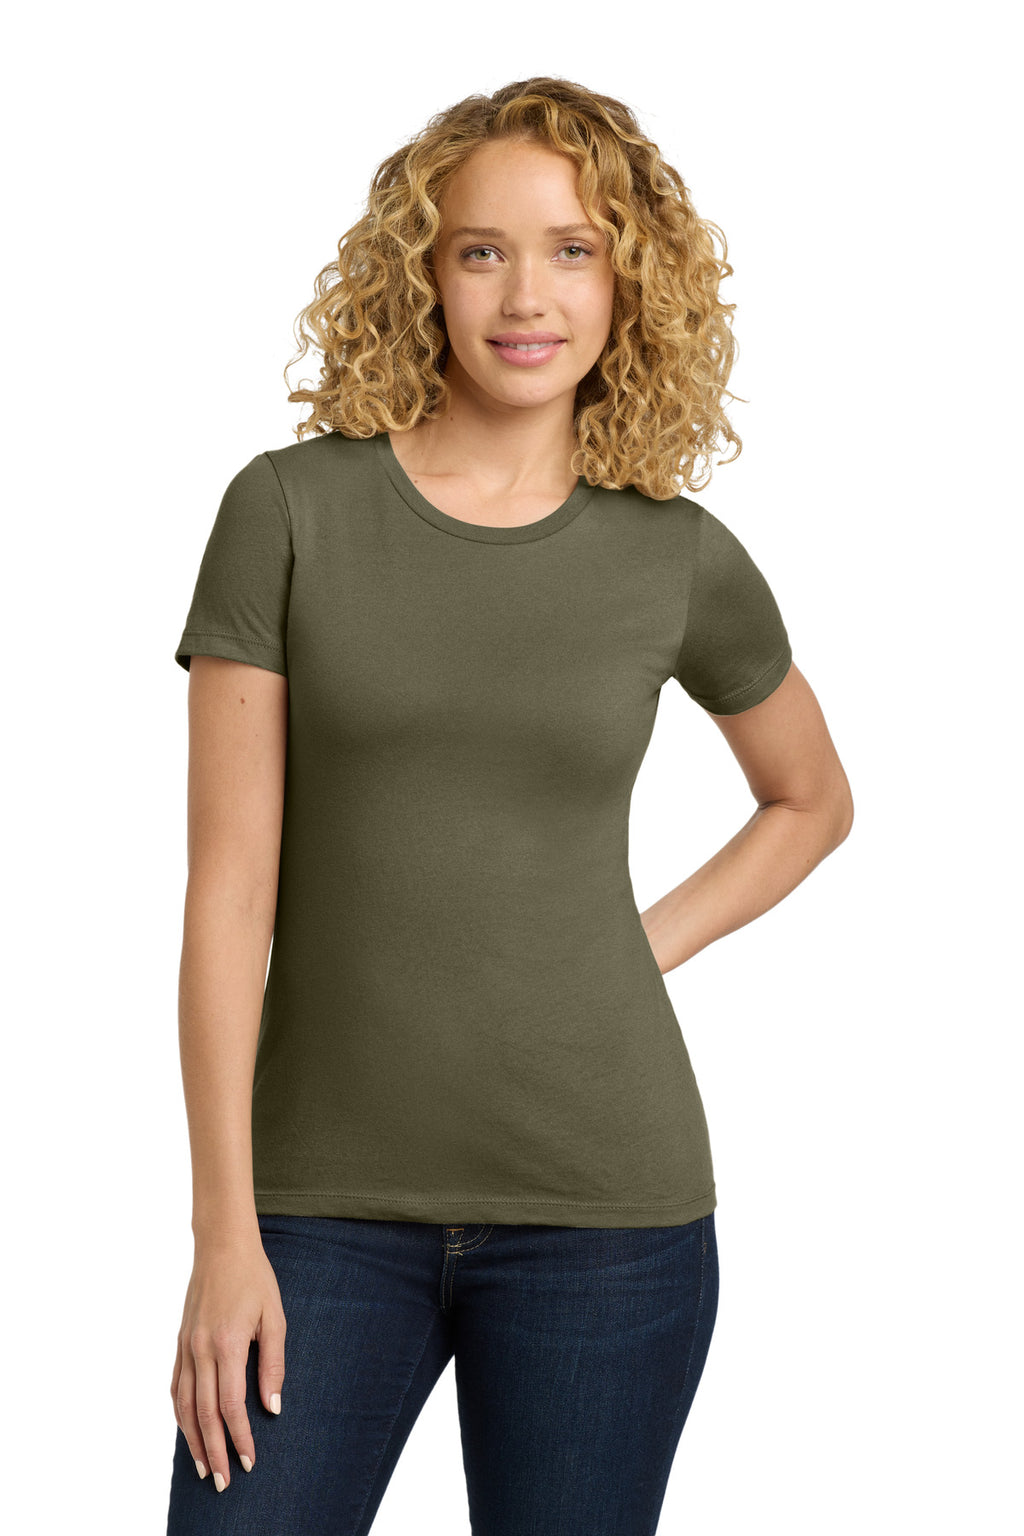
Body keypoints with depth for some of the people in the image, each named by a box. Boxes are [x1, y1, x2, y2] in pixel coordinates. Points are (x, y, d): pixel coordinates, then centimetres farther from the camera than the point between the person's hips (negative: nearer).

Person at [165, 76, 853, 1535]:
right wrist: (225, 1229, -7)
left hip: (602, 1207, 1)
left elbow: (813, 800, 21)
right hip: (327, 1200, -1)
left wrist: (654, 945, 4)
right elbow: (229, 885, -4)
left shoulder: (679, 559, 2)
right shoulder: (292, 509, -2)